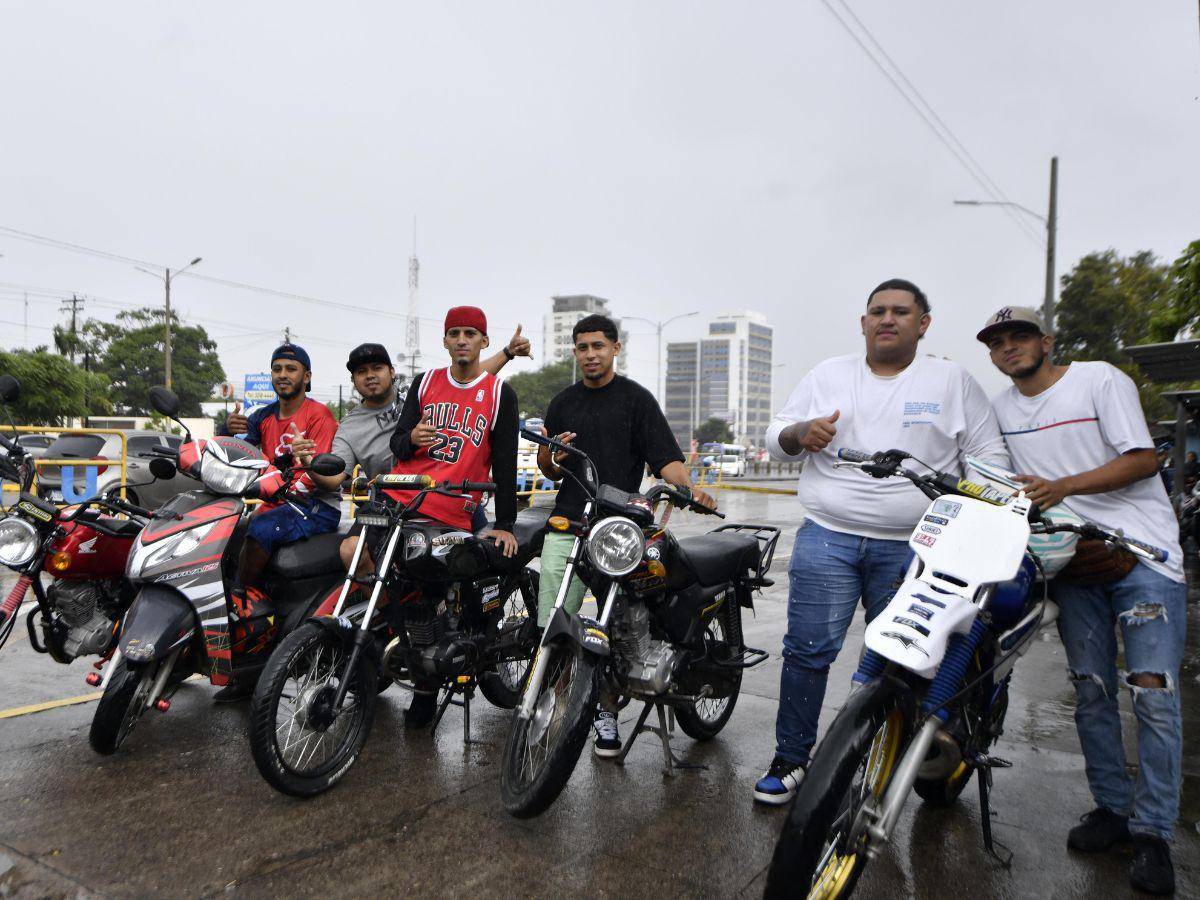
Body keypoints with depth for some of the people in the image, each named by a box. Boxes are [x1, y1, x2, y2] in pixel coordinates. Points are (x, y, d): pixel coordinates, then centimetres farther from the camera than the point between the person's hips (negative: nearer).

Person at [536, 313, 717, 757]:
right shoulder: (563, 402, 18)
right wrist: (549, 457, -2)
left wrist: (690, 489, -22)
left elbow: (665, 457, -4)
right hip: (566, 524, 4)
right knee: (552, 626, 0)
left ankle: (607, 711, 15)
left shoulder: (636, 398, 5)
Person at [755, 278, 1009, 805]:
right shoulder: (828, 375, 12)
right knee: (807, 650, -1)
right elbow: (776, 438, 13)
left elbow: (990, 456, 8)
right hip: (827, 537, 1)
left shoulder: (953, 381, 9)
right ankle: (791, 759, 14)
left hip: (914, 549, 0)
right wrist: (800, 433, -11)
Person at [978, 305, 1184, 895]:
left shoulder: (1101, 379, -3)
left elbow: (1144, 459, -10)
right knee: (1091, 692, 7)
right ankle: (1111, 808, 21)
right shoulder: (1000, 408, 12)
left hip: (1142, 551, -4)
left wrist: (1062, 486, -21)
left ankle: (1152, 831, 6)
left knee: (1153, 695, -6)